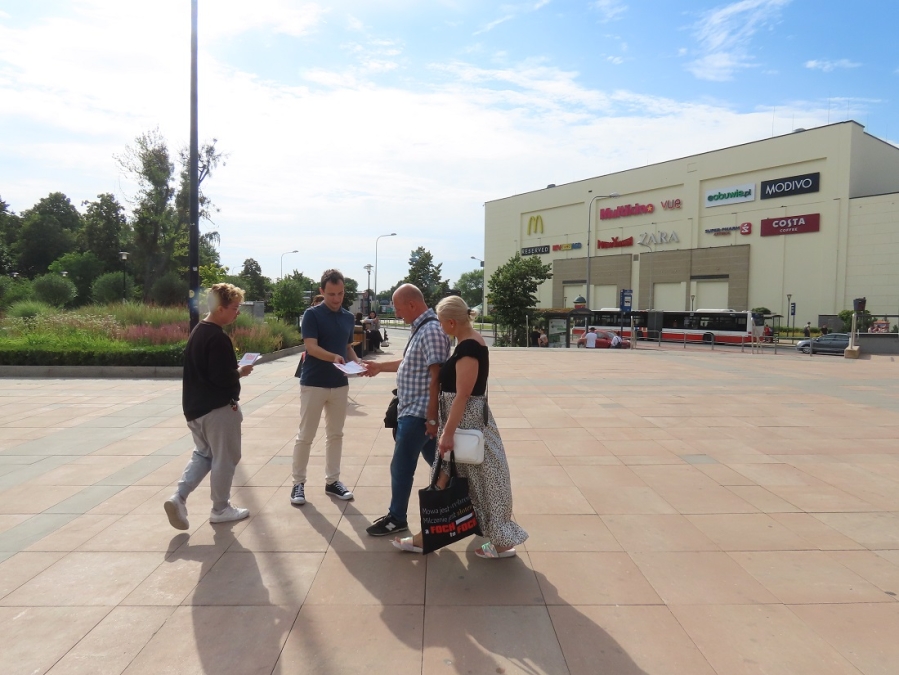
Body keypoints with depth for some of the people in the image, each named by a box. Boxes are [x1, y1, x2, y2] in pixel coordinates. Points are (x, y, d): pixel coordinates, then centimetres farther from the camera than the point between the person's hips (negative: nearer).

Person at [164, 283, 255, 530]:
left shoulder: (197, 332, 9)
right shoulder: (218, 338, -20)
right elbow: (223, 378, -25)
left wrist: (233, 368, 11)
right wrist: (241, 372, -7)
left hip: (195, 407, 9)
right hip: (218, 408, -9)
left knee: (203, 454, 21)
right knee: (224, 458, 6)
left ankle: (178, 497, 7)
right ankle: (221, 509, 19)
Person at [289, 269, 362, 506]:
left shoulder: (348, 317, 9)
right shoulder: (312, 314, -9)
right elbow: (311, 347, -18)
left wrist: (357, 362, -4)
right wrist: (334, 357, -36)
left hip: (339, 384, 5)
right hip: (313, 384, -5)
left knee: (335, 434, 12)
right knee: (305, 435, 2)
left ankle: (332, 481, 23)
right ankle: (298, 482, 15)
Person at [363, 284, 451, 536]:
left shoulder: (432, 330, -21)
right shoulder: (421, 328, 11)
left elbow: (436, 377, -23)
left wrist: (432, 418, -22)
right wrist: (381, 366, 24)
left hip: (418, 413, -10)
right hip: (415, 410, 10)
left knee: (401, 466, 3)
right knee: (438, 462, 18)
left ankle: (397, 518, 18)